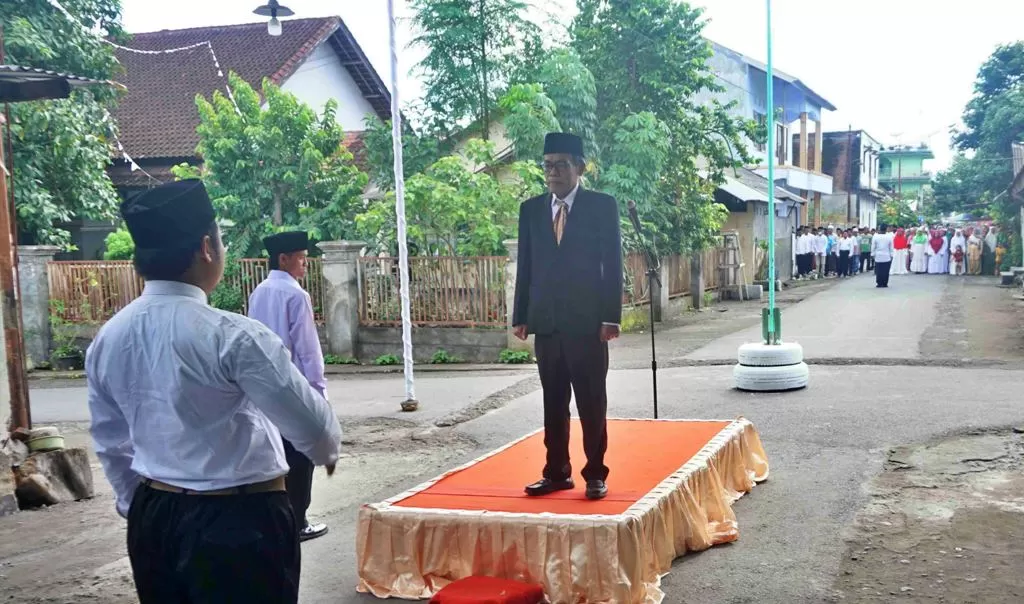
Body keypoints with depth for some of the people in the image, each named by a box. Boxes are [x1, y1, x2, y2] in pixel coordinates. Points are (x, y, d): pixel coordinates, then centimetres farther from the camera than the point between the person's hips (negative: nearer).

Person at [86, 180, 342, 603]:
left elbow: (110, 444, 11)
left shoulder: (107, 339, 0)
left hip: (153, 520, 7)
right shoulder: (233, 336, -21)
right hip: (238, 524, -6)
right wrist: (327, 450, 6)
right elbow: (312, 426, -16)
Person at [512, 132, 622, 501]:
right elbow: (526, 267, 10)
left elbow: (613, 265, -3)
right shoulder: (531, 209, 10)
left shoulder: (602, 206, 0)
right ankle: (557, 472, 16)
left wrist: (611, 317, -10)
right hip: (546, 322, 3)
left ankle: (595, 474, 12)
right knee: (553, 402, 8)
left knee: (592, 402, 4)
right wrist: (520, 316, 6)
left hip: (587, 321, -3)